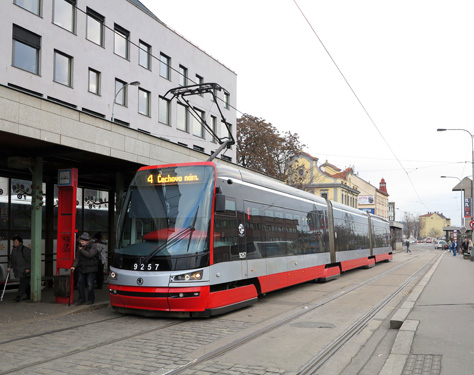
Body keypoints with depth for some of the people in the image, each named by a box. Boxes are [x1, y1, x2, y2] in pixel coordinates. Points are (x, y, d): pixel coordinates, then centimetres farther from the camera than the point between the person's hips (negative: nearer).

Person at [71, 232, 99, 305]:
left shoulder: (93, 245, -9)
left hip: (91, 269, -5)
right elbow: (77, 257, 7)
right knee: (80, 283, 5)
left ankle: (90, 299, 10)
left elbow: (90, 255, -23)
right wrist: (74, 266, -5)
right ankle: (81, 299, 18)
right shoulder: (80, 246, 8)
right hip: (82, 269, 6)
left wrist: (82, 250, -14)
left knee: (90, 285, -3)